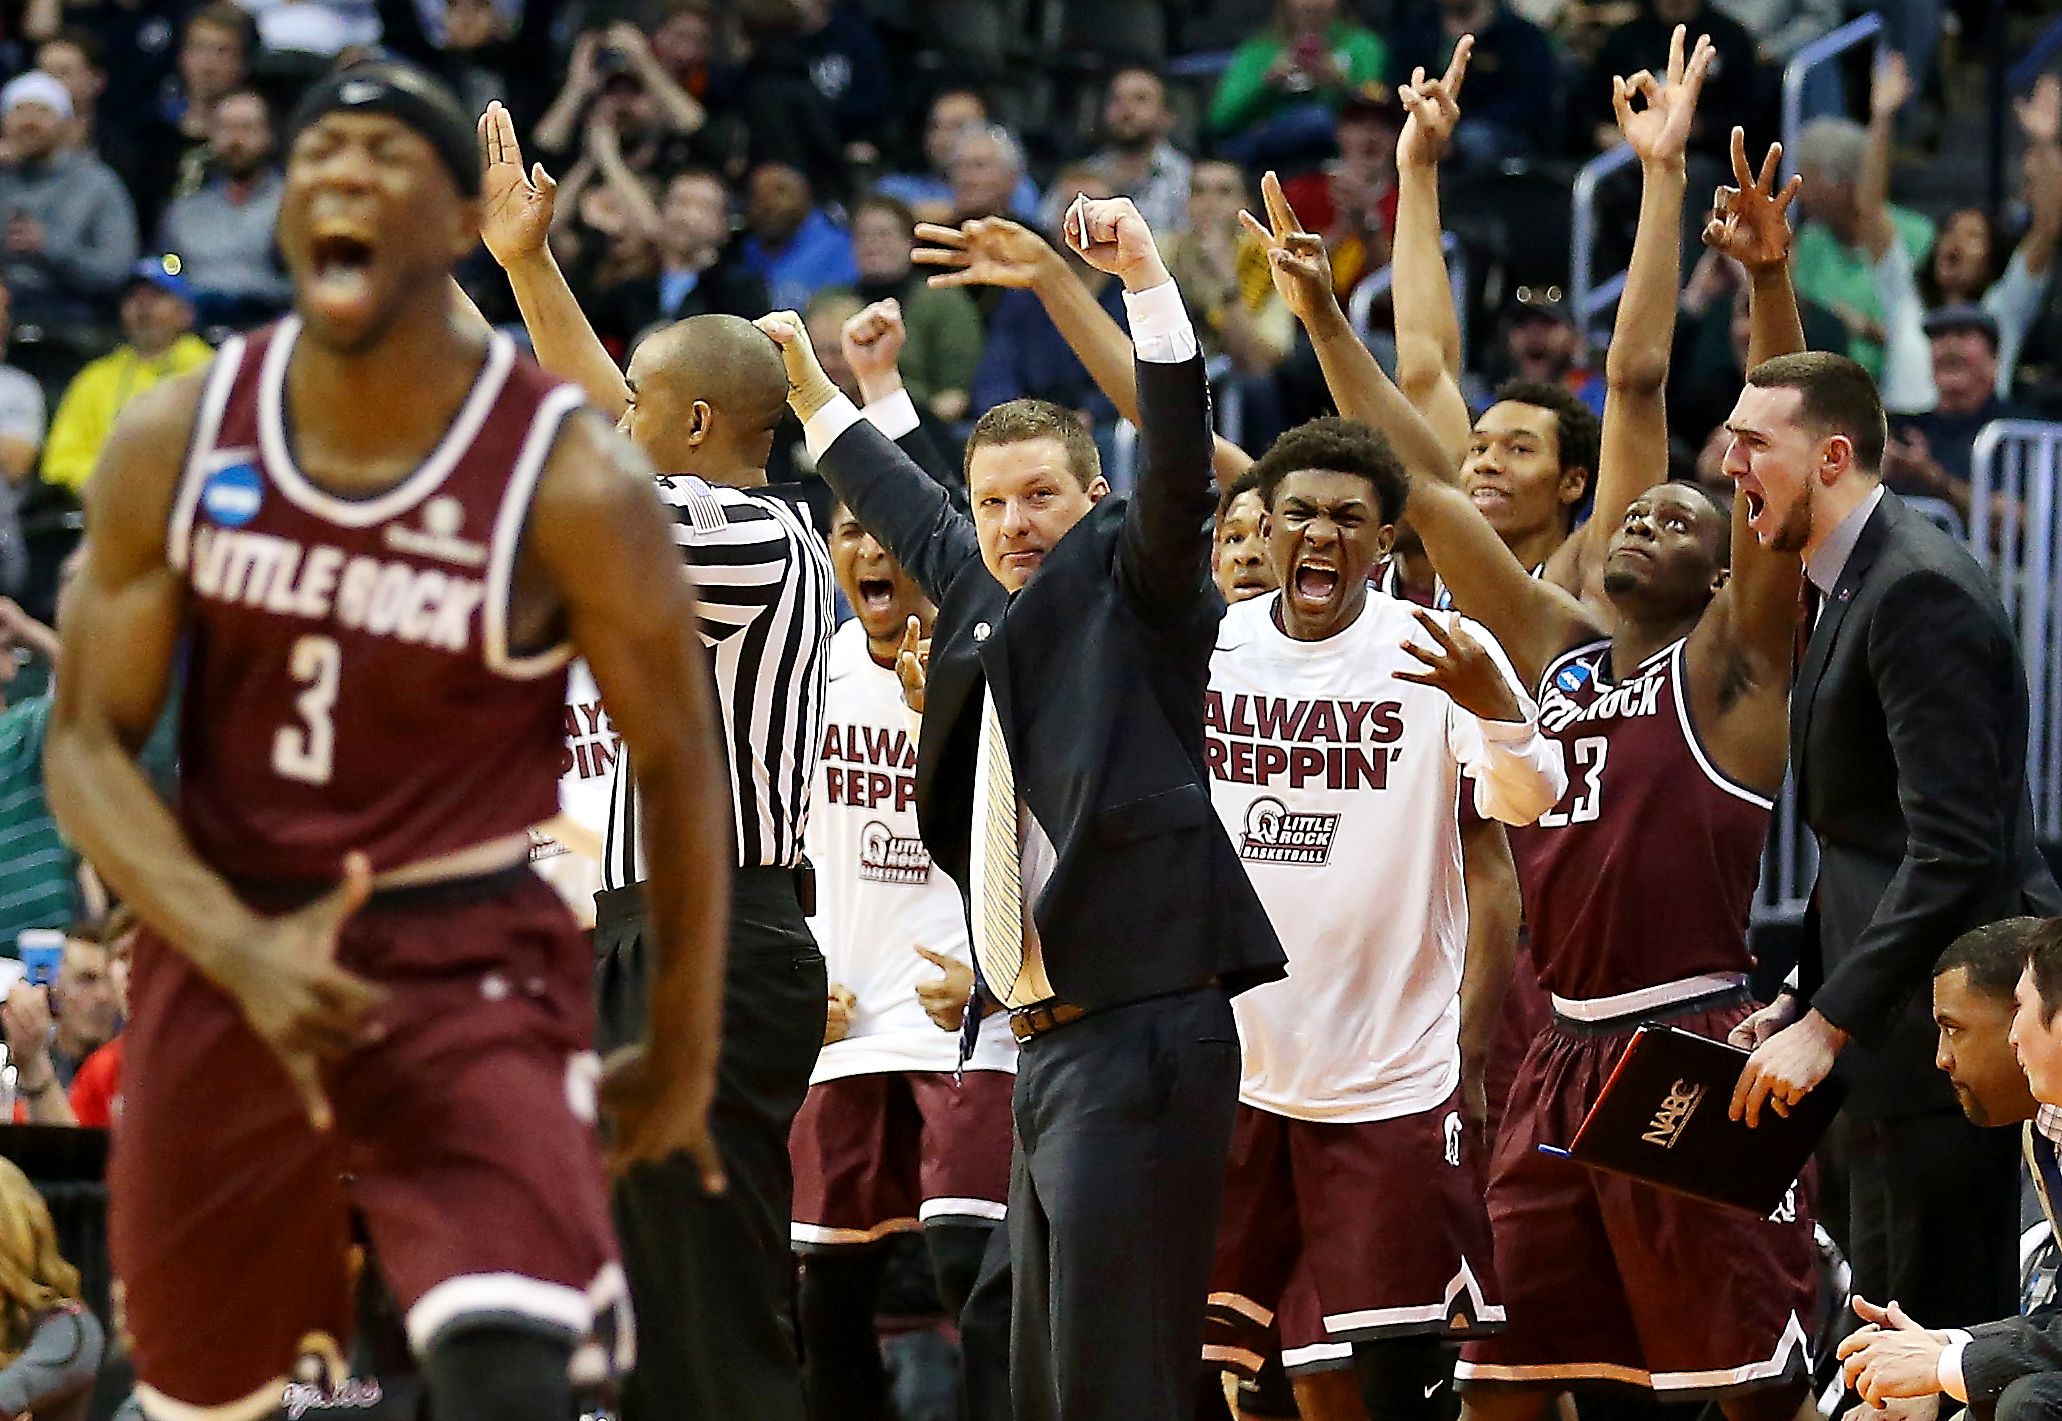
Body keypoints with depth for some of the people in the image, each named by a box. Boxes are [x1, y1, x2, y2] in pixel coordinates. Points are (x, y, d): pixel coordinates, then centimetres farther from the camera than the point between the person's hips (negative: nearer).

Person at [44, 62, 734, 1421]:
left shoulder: (571, 482, -15)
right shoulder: (176, 443, -6)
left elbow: (679, 769, -3)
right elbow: (88, 746, -4)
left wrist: (683, 1052, 4)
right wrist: (239, 953, -20)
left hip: (471, 965, -4)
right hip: (228, 948, 4)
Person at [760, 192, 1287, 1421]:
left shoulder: (1132, 592, -1)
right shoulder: (991, 605, 18)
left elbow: (1180, 470, -18)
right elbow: (913, 521, 36)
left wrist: (1146, 280, -25)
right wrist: (814, 394, 47)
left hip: (1142, 1034, -9)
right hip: (1051, 1044, 9)